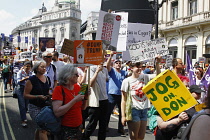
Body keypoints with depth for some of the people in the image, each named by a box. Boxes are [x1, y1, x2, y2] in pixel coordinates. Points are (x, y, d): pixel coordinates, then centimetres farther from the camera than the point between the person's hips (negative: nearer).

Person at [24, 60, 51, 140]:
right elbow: (25, 95, -11)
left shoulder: (47, 79, 7)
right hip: (35, 107, -6)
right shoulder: (32, 80, -11)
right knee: (43, 129, -13)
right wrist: (38, 97, -22)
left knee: (39, 128, 18)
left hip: (45, 106, 6)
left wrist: (49, 95, 3)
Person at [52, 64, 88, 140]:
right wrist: (75, 100, -26)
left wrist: (85, 97, -7)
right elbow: (57, 112, -26)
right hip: (66, 129, -6)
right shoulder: (59, 89, -15)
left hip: (78, 127, 6)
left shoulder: (77, 87, 3)